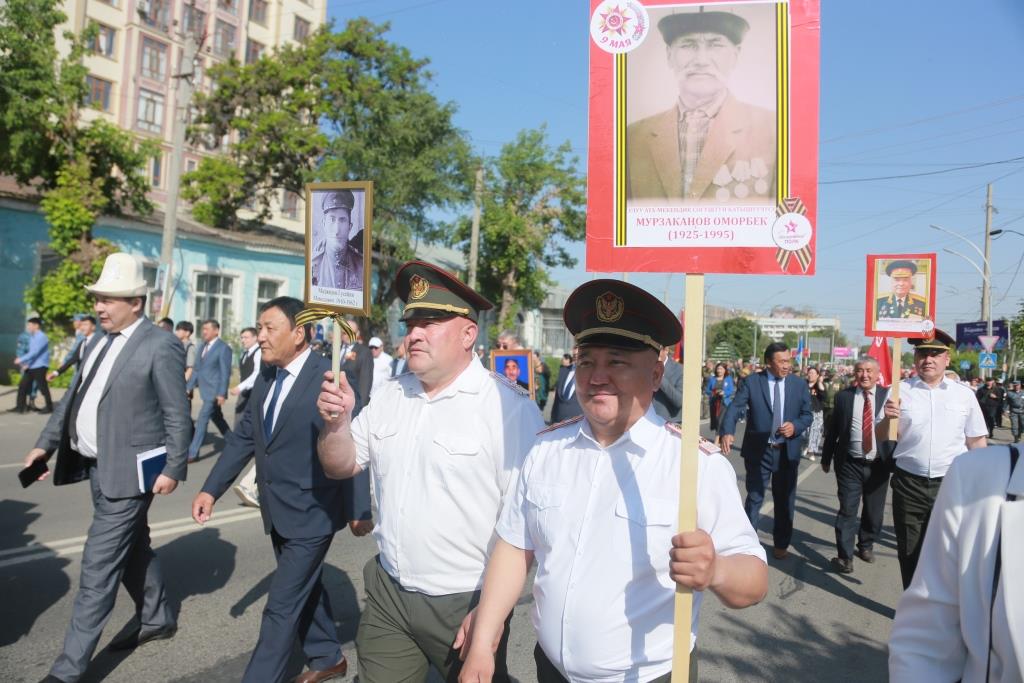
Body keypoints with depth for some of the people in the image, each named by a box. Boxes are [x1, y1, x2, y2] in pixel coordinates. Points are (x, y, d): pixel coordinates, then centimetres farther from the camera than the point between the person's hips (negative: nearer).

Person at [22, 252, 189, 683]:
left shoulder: (161, 346, -15)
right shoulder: (100, 340, 9)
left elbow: (177, 416, -14)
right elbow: (73, 397, 16)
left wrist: (173, 470, -14)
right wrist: (46, 443, 12)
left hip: (128, 471, -9)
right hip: (96, 466, 9)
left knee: (97, 569, -3)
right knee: (132, 547, 22)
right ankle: (156, 618, 40)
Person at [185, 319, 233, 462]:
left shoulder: (223, 348, -12)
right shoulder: (203, 347, 11)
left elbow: (225, 373, -16)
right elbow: (197, 369, 15)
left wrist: (222, 394, -20)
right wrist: (188, 387, 9)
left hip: (214, 391, -8)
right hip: (206, 390, 8)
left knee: (202, 419, -8)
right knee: (217, 418, 17)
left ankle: (193, 453, -4)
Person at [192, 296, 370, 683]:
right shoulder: (265, 378, 5)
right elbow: (243, 437, 9)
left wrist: (358, 510, -12)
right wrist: (211, 490, 3)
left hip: (312, 513, -8)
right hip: (278, 511, 8)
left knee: (282, 606, 1)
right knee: (305, 589, 23)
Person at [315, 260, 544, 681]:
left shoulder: (509, 407, -18)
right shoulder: (390, 395, 3)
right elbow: (340, 467, 10)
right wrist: (337, 421, -10)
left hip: (466, 603, -5)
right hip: (386, 594, 6)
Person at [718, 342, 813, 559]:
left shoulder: (799, 384, 1)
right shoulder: (751, 382, -8)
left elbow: (807, 415, 6)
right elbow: (734, 408, -18)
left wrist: (795, 426, -16)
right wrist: (727, 432, -36)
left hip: (788, 451, 3)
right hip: (758, 451, -3)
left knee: (785, 500, 14)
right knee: (754, 498, 8)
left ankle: (781, 544, 31)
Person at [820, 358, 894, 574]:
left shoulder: (888, 395, -2)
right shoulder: (843, 396, 0)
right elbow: (832, 429, 4)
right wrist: (826, 458, 5)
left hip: (879, 464, 1)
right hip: (850, 464, -1)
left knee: (874, 511, 16)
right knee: (847, 510, -1)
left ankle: (866, 545, 38)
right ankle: (845, 557, 8)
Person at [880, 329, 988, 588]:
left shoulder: (964, 395, 2)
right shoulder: (900, 391, -2)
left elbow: (977, 441, 8)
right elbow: (881, 437, 1)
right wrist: (888, 418, -19)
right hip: (909, 484, 0)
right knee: (909, 551, 10)